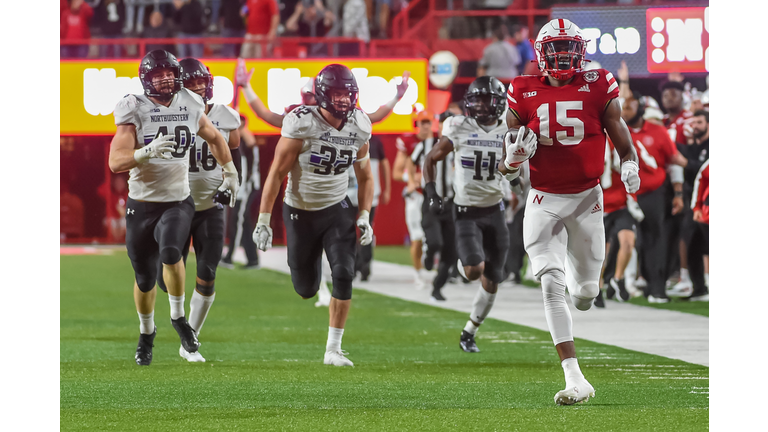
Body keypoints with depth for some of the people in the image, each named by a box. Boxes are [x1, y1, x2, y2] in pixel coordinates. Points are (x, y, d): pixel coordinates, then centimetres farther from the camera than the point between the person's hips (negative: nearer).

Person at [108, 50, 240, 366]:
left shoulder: (190, 107, 0)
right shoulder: (135, 112, -10)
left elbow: (214, 138, 21)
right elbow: (116, 162, -19)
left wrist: (230, 173, 27)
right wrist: (147, 152, -35)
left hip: (178, 201, 0)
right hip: (142, 205, 0)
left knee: (170, 251, -29)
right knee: (144, 278, 9)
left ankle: (178, 317, -9)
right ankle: (146, 334, 35)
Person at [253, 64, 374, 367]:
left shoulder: (358, 128, -5)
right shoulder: (302, 125, -20)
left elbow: (365, 177, 9)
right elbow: (277, 174, -15)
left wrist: (364, 217, -2)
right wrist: (263, 222, -16)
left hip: (337, 210, 3)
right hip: (301, 213, -3)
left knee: (344, 275, -17)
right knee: (306, 290, 6)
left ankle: (333, 349, -8)